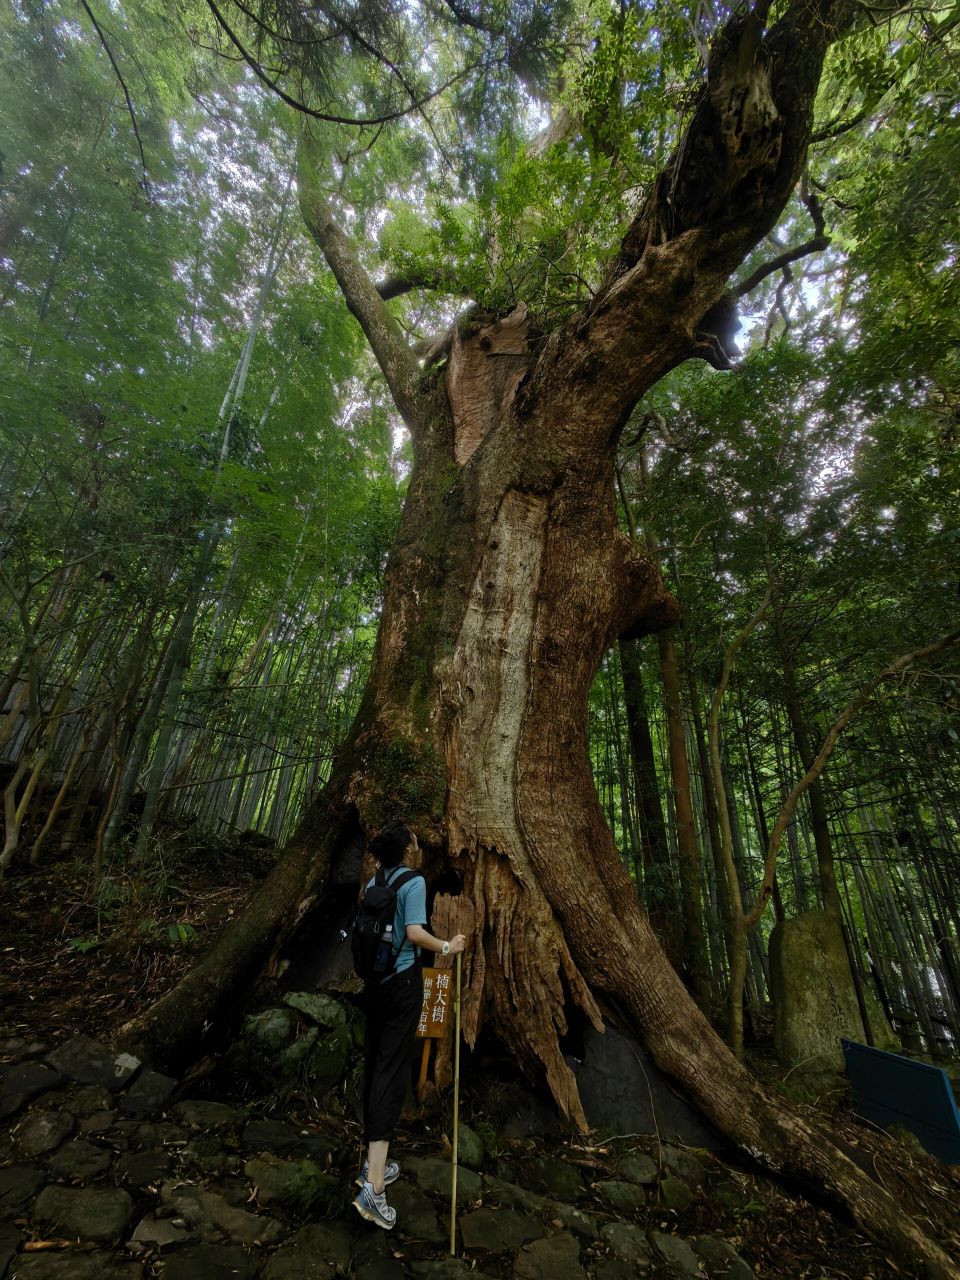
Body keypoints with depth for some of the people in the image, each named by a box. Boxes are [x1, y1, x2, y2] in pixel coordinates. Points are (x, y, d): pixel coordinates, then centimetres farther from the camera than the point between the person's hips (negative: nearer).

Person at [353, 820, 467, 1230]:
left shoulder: (374, 882, 6)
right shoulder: (413, 882, -14)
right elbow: (415, 932, -24)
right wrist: (446, 948, -10)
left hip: (374, 980, 7)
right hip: (403, 982, -7)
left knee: (373, 1067, 16)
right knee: (391, 1073, -4)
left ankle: (373, 1165, 31)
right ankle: (373, 1187, -5)